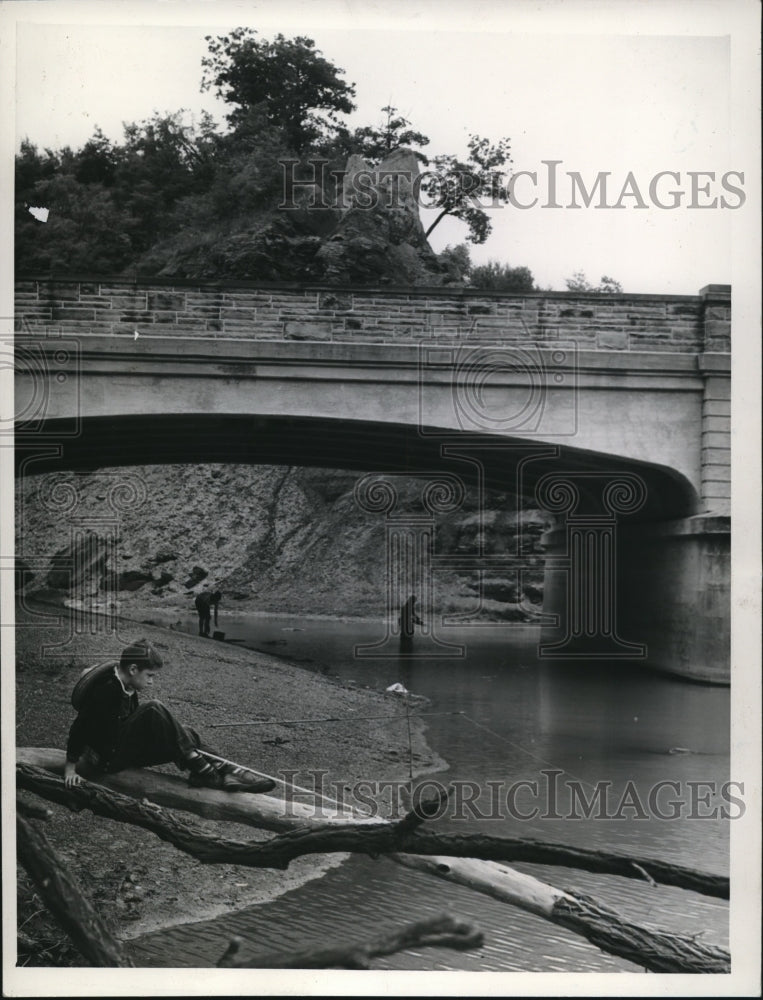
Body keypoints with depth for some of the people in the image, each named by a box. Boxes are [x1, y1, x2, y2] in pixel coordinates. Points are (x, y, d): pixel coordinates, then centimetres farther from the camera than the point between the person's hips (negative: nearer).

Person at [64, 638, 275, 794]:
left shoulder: (128, 690, 9)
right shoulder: (106, 689, -20)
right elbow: (80, 726, -20)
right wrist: (70, 767, -20)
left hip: (126, 752, 10)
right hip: (107, 758, -10)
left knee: (185, 734, -4)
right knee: (153, 710, -28)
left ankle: (223, 771, -23)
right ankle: (200, 771, -30)